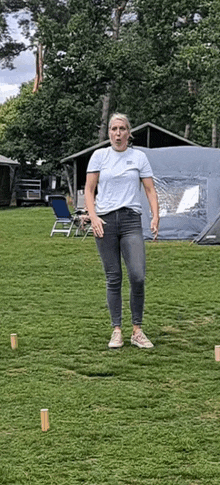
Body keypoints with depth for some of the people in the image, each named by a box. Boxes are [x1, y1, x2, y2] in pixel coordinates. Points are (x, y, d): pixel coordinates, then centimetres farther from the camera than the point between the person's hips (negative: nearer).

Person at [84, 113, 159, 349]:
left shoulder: (139, 157, 7)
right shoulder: (99, 156, 6)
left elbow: (150, 190, 8)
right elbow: (89, 190, 6)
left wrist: (155, 216, -6)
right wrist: (93, 217, -8)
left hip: (131, 221, 0)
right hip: (105, 221, 0)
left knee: (138, 276, -12)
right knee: (113, 279, 2)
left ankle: (137, 331, 1)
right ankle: (116, 331, 11)